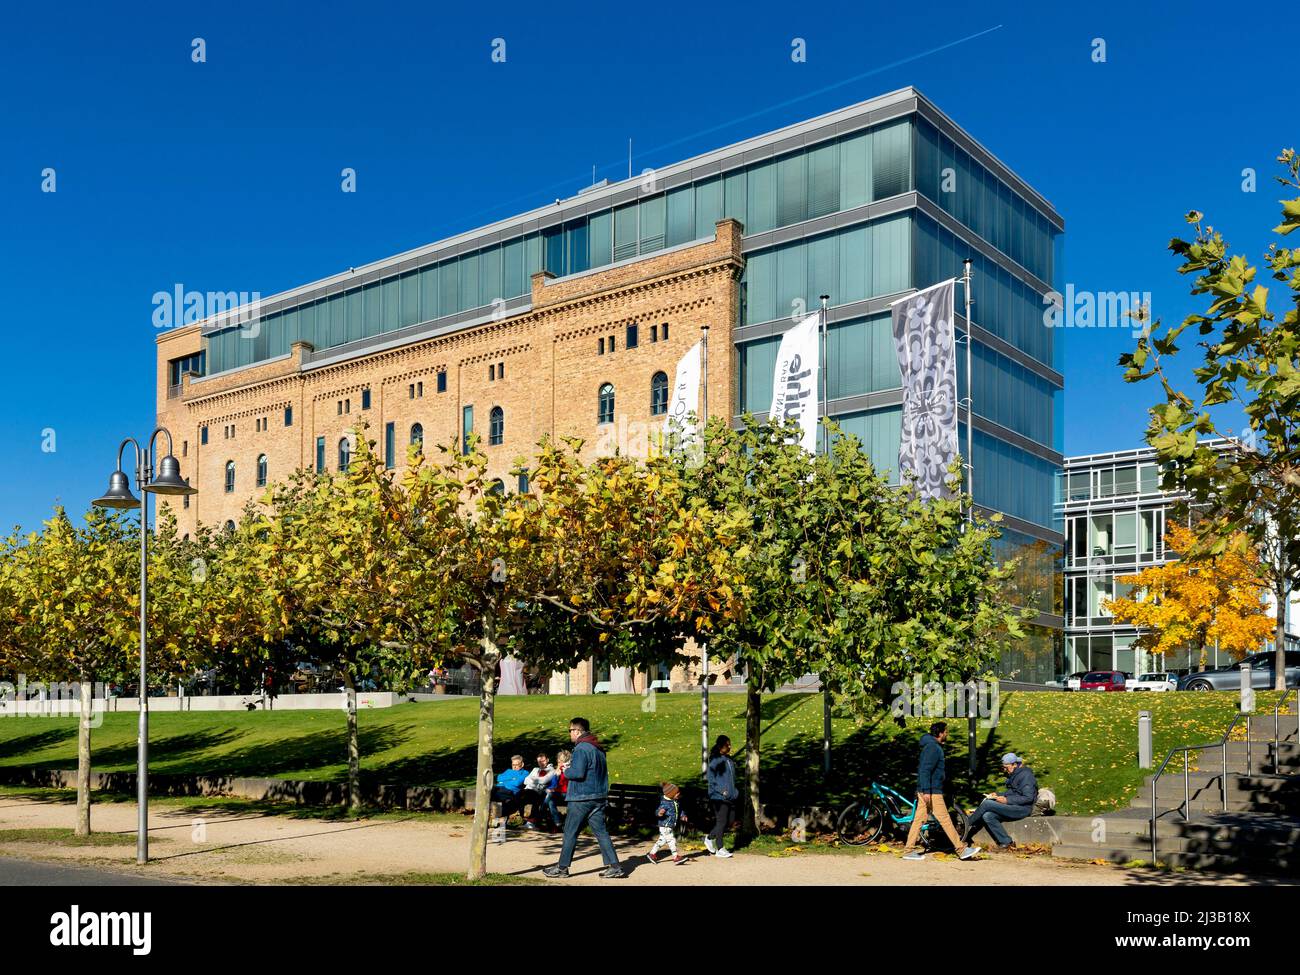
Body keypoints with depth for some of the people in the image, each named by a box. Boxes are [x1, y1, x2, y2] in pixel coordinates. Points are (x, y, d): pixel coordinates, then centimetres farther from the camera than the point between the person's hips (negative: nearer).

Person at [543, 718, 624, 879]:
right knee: (601, 832, 6)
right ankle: (614, 866, 1)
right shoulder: (598, 749, 15)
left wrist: (566, 771, -3)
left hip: (581, 799, -8)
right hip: (599, 797, 8)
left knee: (570, 833, 3)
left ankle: (562, 867, 10)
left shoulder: (581, 749, -14)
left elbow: (578, 773, -24)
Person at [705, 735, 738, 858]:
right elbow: (711, 779, -14)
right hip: (719, 797, -8)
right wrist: (722, 791, -19)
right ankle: (720, 849, 8)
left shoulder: (729, 760, 12)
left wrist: (735, 791, 13)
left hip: (730, 796, 8)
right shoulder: (715, 761, -12)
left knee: (731, 820, 9)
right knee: (721, 822, -3)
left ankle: (710, 838, 25)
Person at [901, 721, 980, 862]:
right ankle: (962, 850, 2)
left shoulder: (933, 746, 18)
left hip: (926, 791, 10)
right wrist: (926, 791, -26)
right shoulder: (933, 747, -15)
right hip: (931, 792, -10)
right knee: (945, 820, -3)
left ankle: (908, 850, 8)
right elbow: (925, 770, -23)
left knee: (919, 820, 8)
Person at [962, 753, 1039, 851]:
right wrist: (998, 794, 8)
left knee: (987, 803, -18)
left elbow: (1028, 798, -20)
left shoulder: (1026, 775, -13)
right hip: (1013, 807, 10)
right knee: (987, 816, -10)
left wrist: (1007, 800, -20)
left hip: (1022, 809, -10)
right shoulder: (1014, 775, 17)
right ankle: (1006, 842, -6)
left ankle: (967, 824, -3)